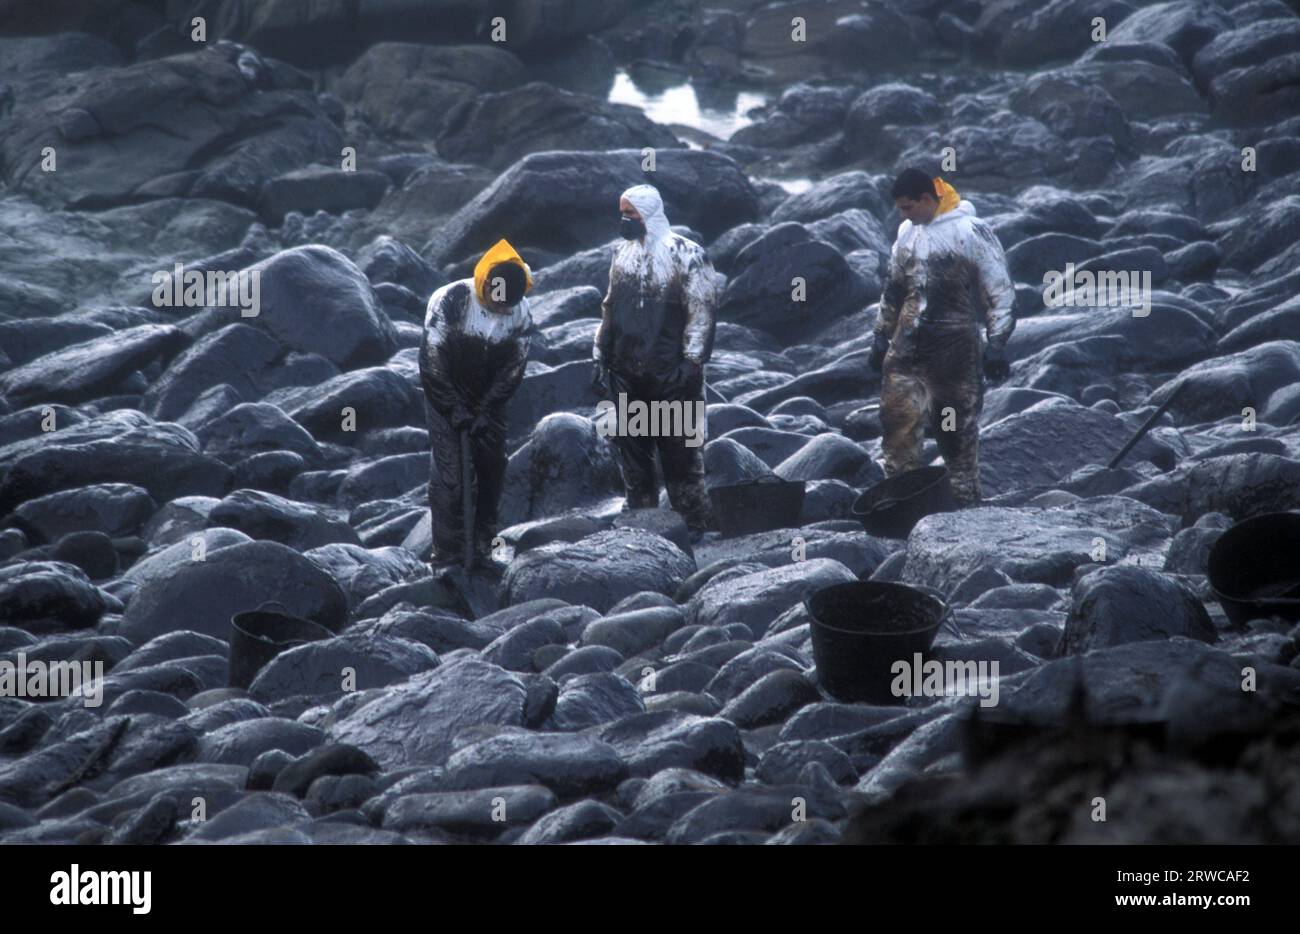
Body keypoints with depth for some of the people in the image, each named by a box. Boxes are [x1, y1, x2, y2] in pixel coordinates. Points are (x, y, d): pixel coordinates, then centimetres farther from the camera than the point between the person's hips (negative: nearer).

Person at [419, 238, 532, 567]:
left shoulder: (520, 312, -13)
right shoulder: (449, 301, -25)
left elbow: (514, 367, -6)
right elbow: (432, 361, -20)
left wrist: (486, 411, -11)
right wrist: (455, 410, -19)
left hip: (489, 400, 4)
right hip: (446, 397, -4)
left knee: (492, 468, 3)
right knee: (447, 472, -10)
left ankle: (483, 543, 14)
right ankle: (447, 549, -5)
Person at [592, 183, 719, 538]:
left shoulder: (686, 254, -8)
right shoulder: (623, 253, 13)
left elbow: (702, 311, -10)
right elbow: (610, 309, 19)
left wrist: (691, 362, -16)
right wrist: (599, 357, 14)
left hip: (671, 375, -6)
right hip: (627, 375, 6)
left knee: (680, 453, -4)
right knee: (631, 450, 10)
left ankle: (697, 527, 4)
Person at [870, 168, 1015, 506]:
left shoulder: (972, 231, -9)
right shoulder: (908, 232, 12)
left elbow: (1000, 291, -7)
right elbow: (894, 288, 23)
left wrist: (996, 344, -11)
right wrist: (881, 335, 21)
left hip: (955, 347, -5)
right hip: (907, 346, 6)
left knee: (959, 428, 2)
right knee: (897, 419, -6)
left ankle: (966, 500, 11)